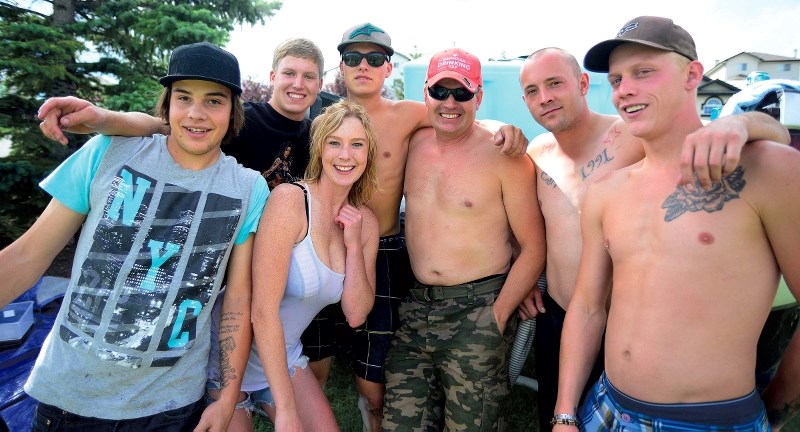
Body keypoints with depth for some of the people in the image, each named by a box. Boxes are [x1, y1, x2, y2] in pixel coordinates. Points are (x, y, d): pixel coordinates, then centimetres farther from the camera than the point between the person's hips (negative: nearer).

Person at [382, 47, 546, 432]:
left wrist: (497, 317, -12)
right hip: (417, 307, 5)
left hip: (477, 313, -4)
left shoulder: (503, 156, -10)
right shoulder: (414, 145, 5)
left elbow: (533, 248, -9)